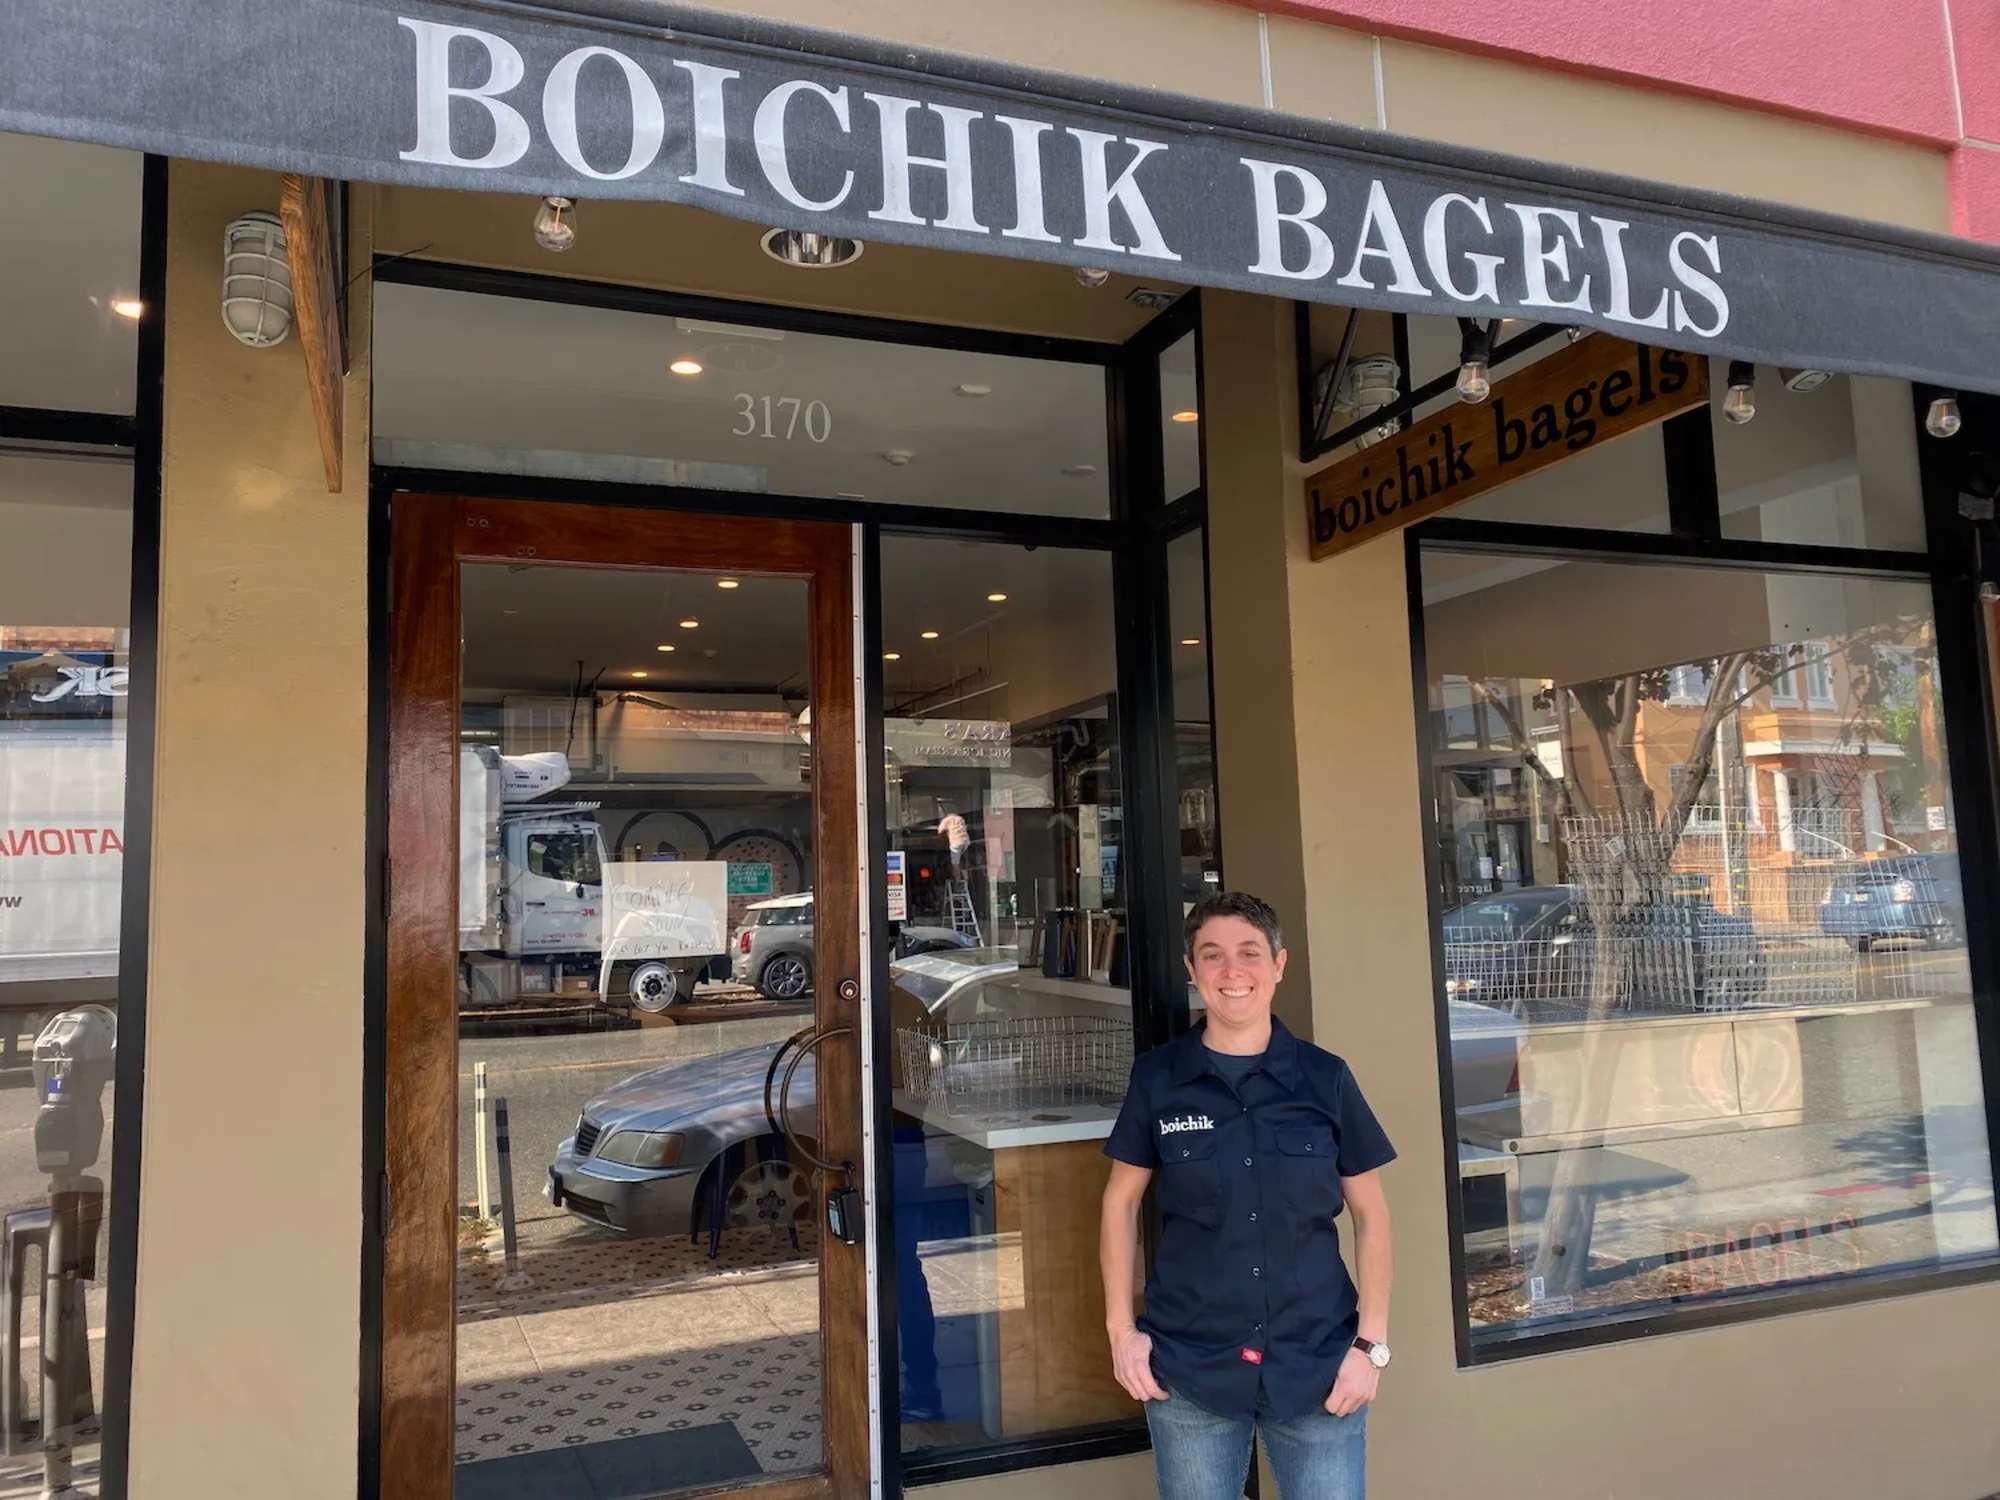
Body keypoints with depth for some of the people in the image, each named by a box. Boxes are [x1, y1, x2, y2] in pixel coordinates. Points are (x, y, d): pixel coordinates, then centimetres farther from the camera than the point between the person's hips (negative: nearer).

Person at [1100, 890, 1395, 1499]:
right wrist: (1121, 1328, 1)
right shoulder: (1157, 1078, -3)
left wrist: (1372, 1342, -2)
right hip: (1188, 1367, 0)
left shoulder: (1326, 1079, -2)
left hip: (1317, 1366, 0)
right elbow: (1121, 1201, 6)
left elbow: (1370, 1215, 4)